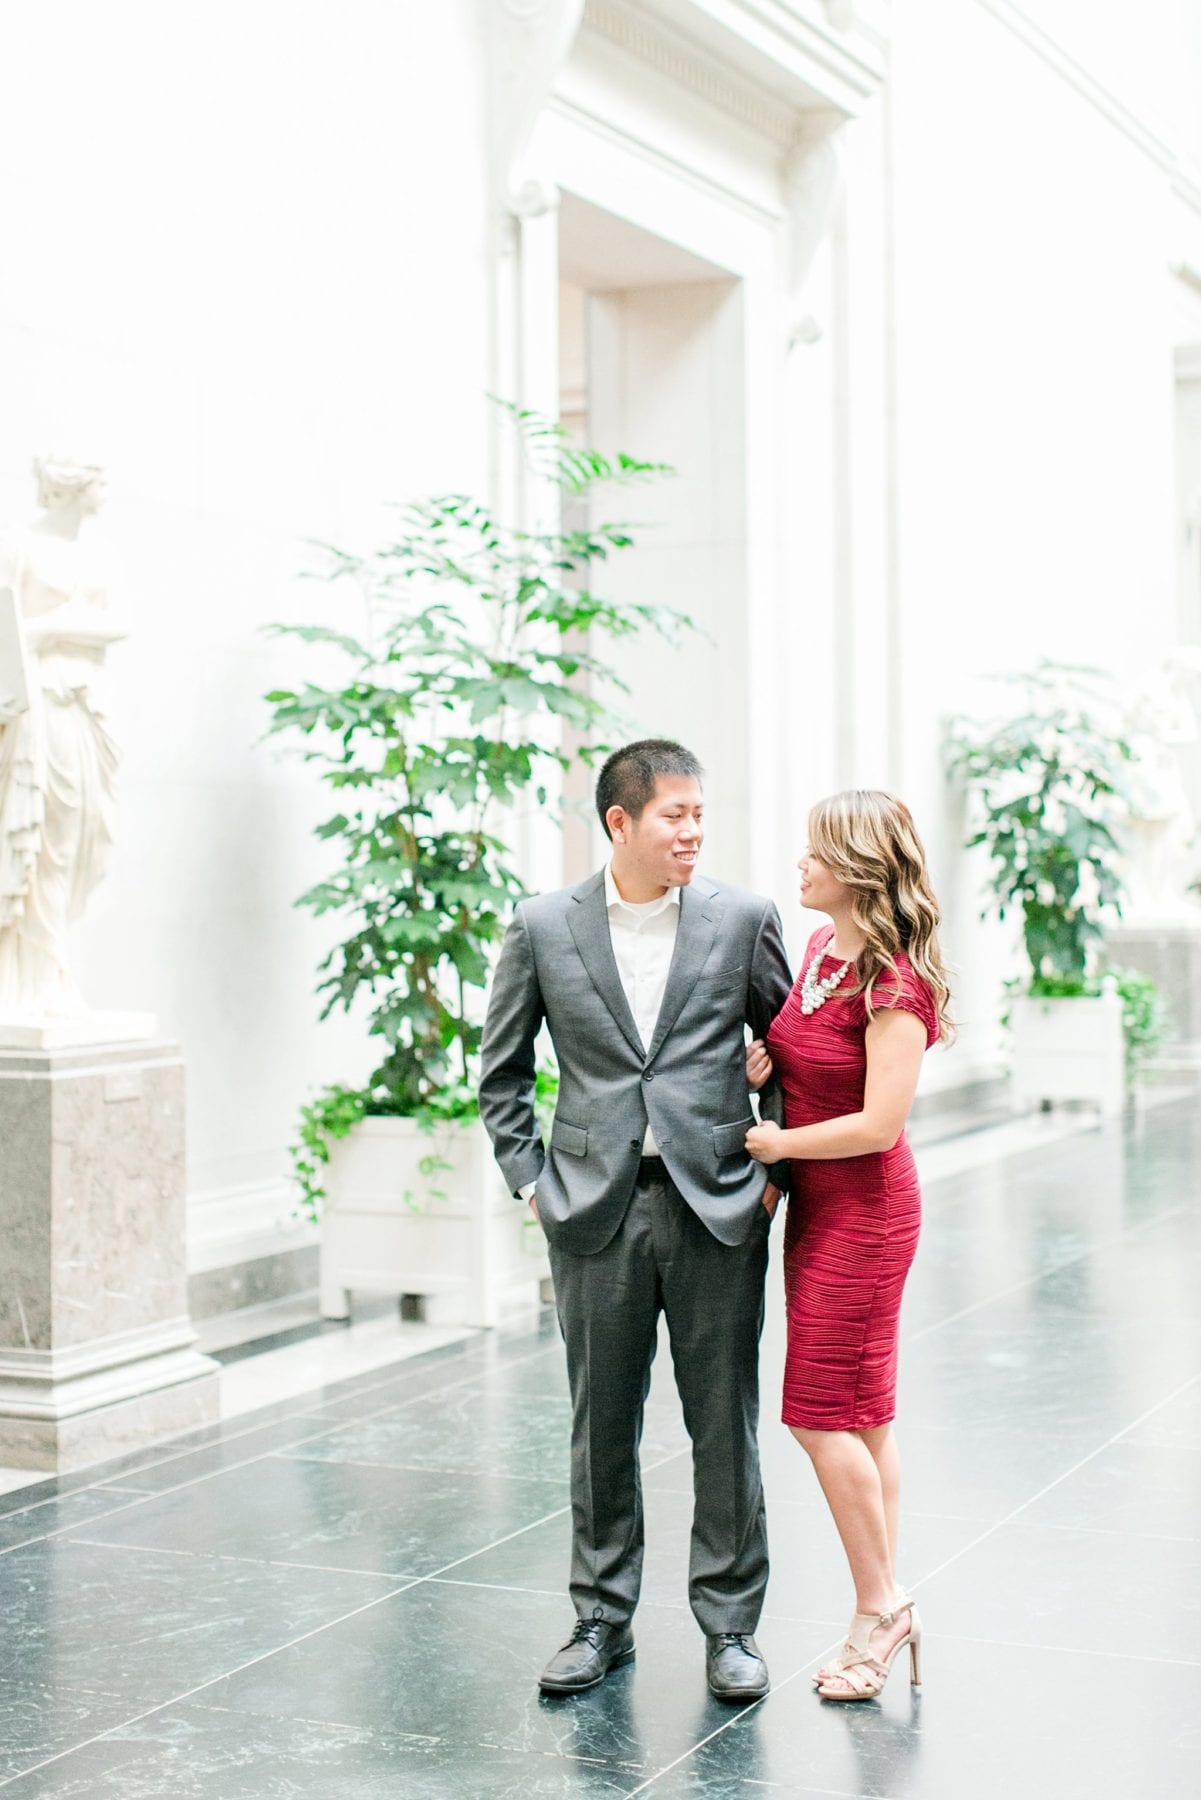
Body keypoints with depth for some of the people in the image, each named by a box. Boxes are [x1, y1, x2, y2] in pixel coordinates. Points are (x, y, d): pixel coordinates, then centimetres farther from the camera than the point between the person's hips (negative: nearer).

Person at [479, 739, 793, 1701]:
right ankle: (603, 1619, 24)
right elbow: (502, 1071, 10)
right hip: (596, 1212, 1)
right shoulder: (543, 928, 1)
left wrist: (772, 1172, 2)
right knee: (601, 1424, 10)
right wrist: (531, 1178, 3)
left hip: (718, 1207, 0)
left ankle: (731, 1623, 20)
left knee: (725, 1424, 5)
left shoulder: (742, 918, 0)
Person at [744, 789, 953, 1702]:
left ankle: (880, 1606, 9)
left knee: (825, 1412, -4)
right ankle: (886, 1609, 20)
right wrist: (766, 1059, 0)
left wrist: (779, 1144, -12)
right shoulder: (821, 946, 6)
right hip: (819, 1207, 9)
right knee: (861, 1416, 12)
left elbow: (881, 1121, -23)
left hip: (862, 1210, -9)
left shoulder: (893, 983, -20)